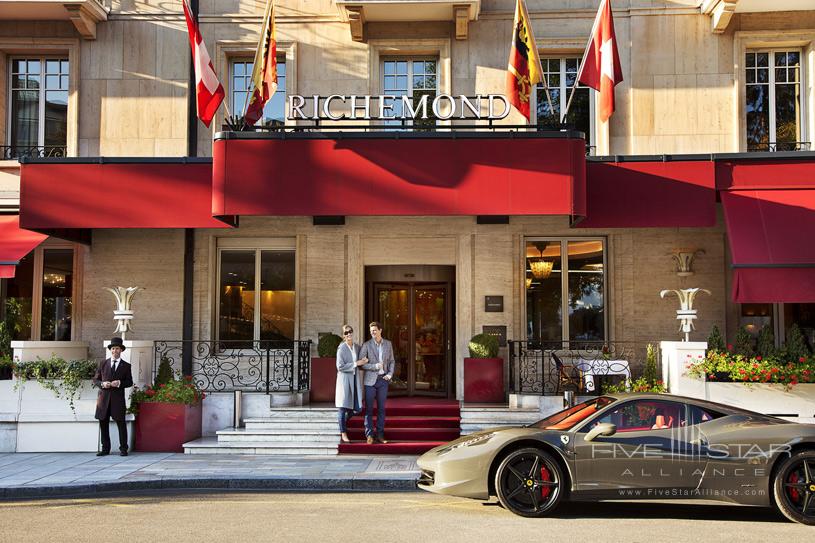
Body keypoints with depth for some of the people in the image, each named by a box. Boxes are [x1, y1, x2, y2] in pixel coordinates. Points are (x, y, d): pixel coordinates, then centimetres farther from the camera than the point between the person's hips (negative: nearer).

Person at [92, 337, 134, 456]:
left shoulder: (126, 366, 8)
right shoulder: (102, 364, 13)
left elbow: (130, 382, 6)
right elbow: (95, 380, 13)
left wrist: (120, 383, -13)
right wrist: (102, 384, -8)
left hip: (118, 398, -2)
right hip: (104, 398, 2)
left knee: (121, 423, -3)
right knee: (103, 424, 4)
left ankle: (123, 449, 2)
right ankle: (105, 449, 12)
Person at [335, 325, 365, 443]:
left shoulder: (357, 347, 8)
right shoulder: (341, 348, -9)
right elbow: (340, 367, -14)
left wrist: (365, 361, 4)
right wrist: (356, 364, -14)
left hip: (355, 379, 6)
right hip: (344, 379, -6)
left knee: (358, 408, 5)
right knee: (343, 407, 0)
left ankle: (343, 421, 33)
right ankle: (343, 433, 9)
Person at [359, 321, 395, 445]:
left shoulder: (388, 344, 6)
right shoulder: (366, 345, -4)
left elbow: (392, 361, 13)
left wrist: (390, 374, -2)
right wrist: (374, 366, -17)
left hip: (383, 379, 3)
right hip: (370, 380, -3)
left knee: (381, 408, 5)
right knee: (369, 408, -1)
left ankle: (380, 434, 11)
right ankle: (369, 434, 5)